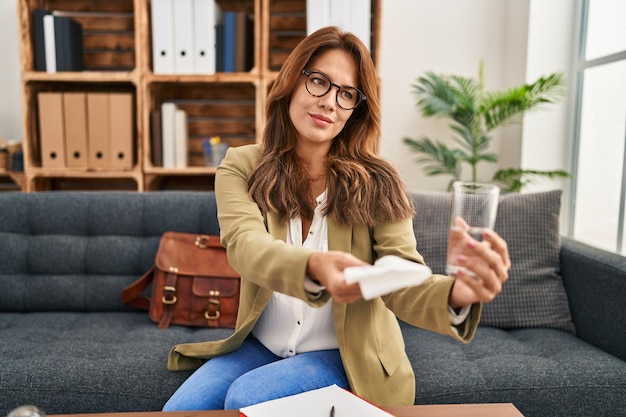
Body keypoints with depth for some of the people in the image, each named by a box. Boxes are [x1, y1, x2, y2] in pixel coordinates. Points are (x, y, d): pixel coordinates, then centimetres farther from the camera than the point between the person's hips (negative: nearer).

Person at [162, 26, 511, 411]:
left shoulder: (377, 183, -11)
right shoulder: (241, 167, -7)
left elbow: (403, 285, -17)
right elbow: (247, 248, -24)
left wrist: (459, 292, -41)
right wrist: (315, 266, -47)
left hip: (346, 355, -2)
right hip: (261, 345, 2)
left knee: (245, 398, -23)